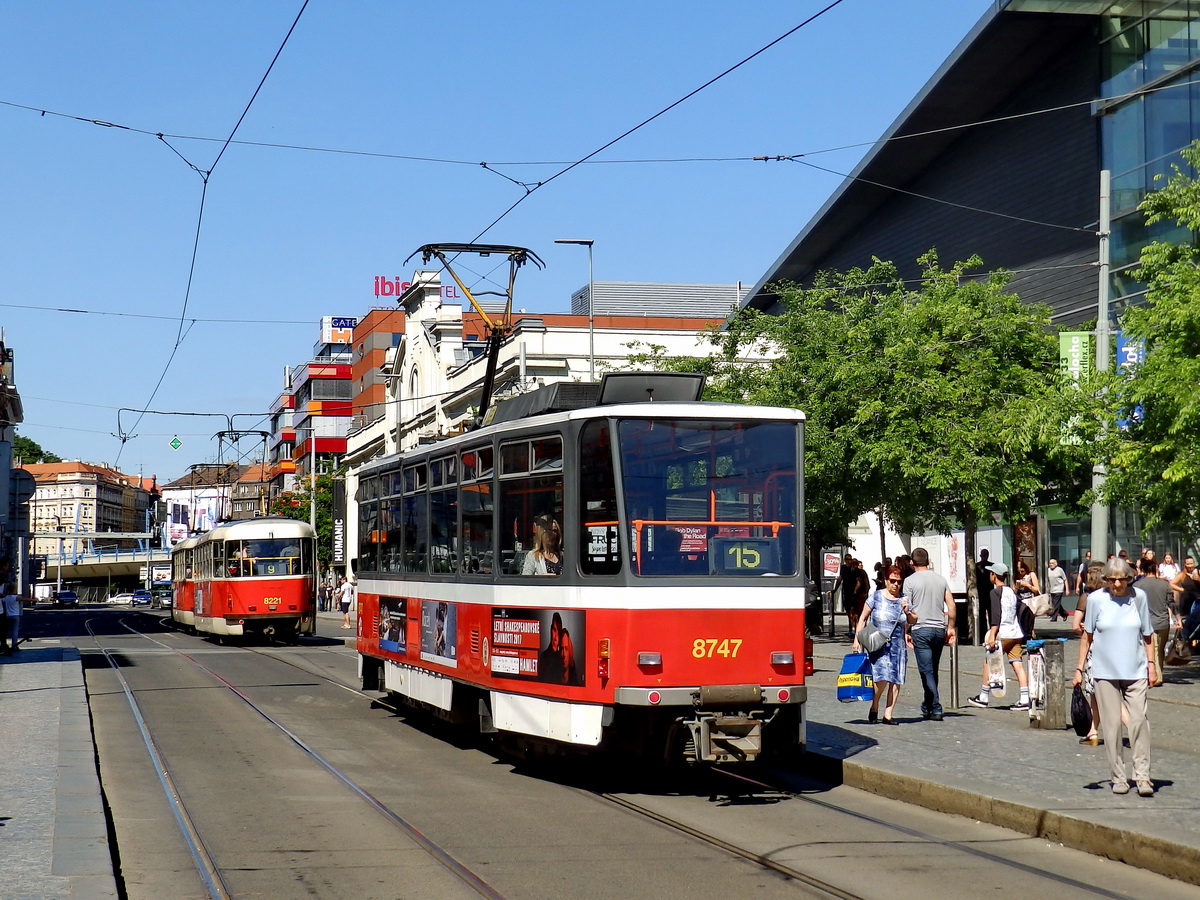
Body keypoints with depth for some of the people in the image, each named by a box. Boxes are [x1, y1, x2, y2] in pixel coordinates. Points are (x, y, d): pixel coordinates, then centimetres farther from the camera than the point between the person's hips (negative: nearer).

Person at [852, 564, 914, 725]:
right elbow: (863, 618, 8)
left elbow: (914, 621, 18)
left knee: (896, 680, -2)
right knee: (882, 677, -16)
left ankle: (888, 714, 5)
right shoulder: (876, 597, 2)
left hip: (898, 645, 4)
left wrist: (907, 611, -2)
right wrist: (857, 639, 2)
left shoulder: (905, 599, 11)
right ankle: (874, 707, 8)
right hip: (877, 644, -4)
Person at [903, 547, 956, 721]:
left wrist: (906, 632, -1)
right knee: (933, 670, 15)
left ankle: (935, 709, -9)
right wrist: (951, 627, 15)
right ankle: (927, 707, 24)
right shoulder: (941, 579, 9)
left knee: (927, 671, -3)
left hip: (921, 630, -5)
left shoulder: (910, 581, -5)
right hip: (939, 629, 5)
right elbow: (951, 606, 7)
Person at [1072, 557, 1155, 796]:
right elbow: (1087, 636, 6)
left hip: (1135, 671, 0)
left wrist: (1151, 663, 3)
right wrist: (1079, 669, 5)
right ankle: (1118, 778, 10)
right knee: (1111, 725, 1)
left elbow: (1147, 635, 10)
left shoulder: (1139, 597, 1)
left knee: (1139, 720, -9)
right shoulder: (1096, 599, -2)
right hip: (1104, 672, 0)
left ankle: (1143, 776, -4)